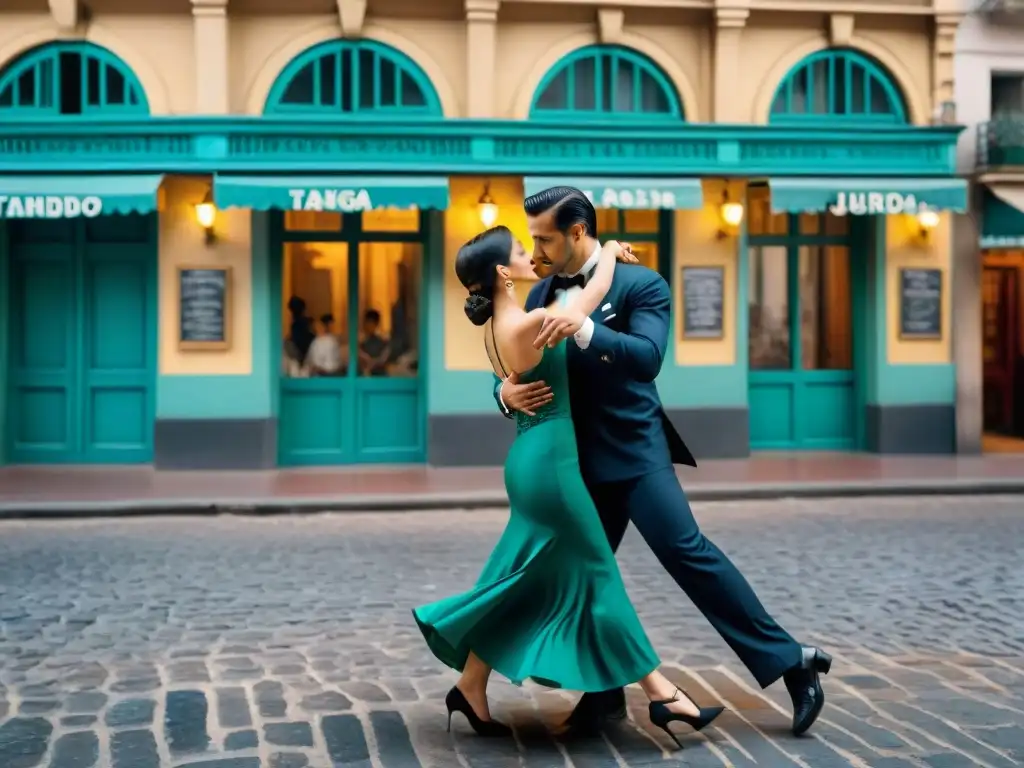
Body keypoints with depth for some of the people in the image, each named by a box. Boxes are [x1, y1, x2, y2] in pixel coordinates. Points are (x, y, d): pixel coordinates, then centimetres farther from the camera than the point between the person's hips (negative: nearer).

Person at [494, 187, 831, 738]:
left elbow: (648, 358, -21)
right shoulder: (541, 294, 10)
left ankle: (786, 659, -7)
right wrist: (507, 391, -11)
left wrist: (585, 328, -35)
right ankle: (604, 693, 21)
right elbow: (517, 367, 13)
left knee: (686, 551, -15)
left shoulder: (640, 284, -7)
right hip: (577, 461, 6)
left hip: (634, 451, -6)